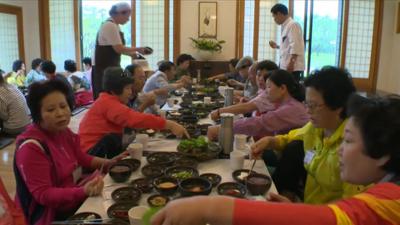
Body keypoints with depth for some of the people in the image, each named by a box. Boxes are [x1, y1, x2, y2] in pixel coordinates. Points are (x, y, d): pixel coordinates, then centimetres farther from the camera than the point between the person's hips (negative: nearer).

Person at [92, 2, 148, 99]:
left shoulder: (114, 25, 13)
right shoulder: (110, 26, -17)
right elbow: (119, 48, -21)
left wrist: (132, 54, 7)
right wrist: (137, 49, -11)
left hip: (110, 67, 10)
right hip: (103, 68, -10)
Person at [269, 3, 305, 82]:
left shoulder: (292, 25, -11)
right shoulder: (285, 26, 17)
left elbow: (295, 46, -19)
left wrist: (291, 63, -22)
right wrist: (277, 46, 21)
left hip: (293, 67, -9)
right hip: (285, 66, 9)